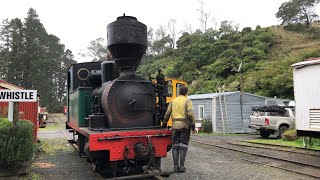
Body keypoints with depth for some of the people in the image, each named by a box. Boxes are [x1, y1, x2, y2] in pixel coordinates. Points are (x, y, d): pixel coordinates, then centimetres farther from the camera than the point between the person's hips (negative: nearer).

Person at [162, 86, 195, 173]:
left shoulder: (173, 101, 10)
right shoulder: (187, 101, -2)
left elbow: (167, 113, 8)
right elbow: (190, 114, -14)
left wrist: (164, 123, 18)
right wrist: (192, 124, -7)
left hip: (175, 125, 3)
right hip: (184, 125, -3)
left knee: (175, 146, 7)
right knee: (183, 146, 1)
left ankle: (175, 166, 6)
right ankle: (181, 166, 1)